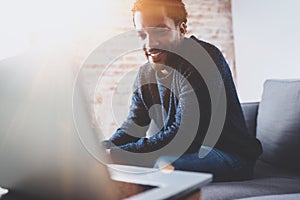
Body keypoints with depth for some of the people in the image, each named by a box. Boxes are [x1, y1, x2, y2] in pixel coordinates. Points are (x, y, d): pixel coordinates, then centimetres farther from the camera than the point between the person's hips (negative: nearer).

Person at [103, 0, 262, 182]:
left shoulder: (206, 59, -21)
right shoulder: (146, 74, 6)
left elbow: (185, 134, -27)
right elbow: (133, 125, 9)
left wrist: (119, 154, -29)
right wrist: (103, 149, -13)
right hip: (183, 152, 7)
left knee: (164, 165, -35)